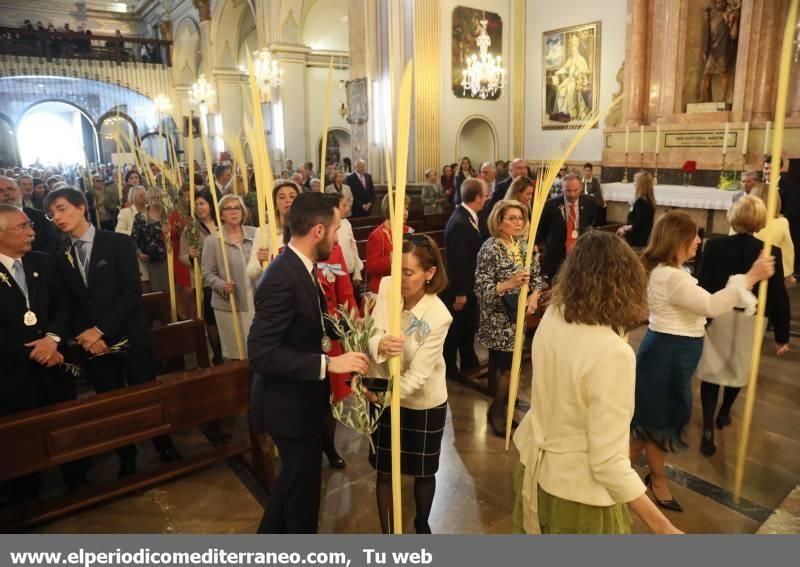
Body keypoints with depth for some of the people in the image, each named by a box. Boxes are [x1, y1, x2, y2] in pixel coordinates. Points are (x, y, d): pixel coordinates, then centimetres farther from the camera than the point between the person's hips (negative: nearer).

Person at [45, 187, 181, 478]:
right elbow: (69, 304, 10)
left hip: (129, 337, -4)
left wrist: (101, 329, -16)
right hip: (93, 343, 4)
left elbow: (132, 292, -12)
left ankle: (165, 448, 25)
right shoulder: (61, 257, 10)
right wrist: (84, 335, -7)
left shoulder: (118, 242, -4)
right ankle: (126, 459, 28)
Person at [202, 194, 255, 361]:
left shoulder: (254, 233, 6)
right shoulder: (212, 241, -1)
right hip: (229, 305, -2)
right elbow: (208, 274, -2)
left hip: (257, 301, 2)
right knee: (236, 353, 6)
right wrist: (222, 285, -20)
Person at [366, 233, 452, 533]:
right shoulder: (387, 287, -17)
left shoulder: (438, 316, -27)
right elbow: (372, 336, -21)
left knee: (423, 472, 19)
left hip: (423, 403, -2)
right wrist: (380, 344, -44)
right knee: (384, 472, 15)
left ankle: (422, 525, 49)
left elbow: (417, 375, -27)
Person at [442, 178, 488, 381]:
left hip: (467, 286, 9)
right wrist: (459, 293, -20)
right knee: (455, 329, 9)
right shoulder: (460, 223, -27)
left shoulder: (467, 216, 3)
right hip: (458, 288, -9)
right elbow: (457, 261, -25)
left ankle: (469, 363, 39)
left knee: (468, 326, 22)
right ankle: (450, 368, 27)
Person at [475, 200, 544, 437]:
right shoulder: (490, 249, -16)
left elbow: (537, 277, 8)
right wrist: (510, 283, -32)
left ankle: (498, 404, 32)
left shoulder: (526, 245, 4)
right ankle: (497, 411, 20)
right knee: (507, 366, -2)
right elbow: (482, 289, -20)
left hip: (519, 316, 6)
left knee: (500, 364, 15)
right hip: (498, 319, -6)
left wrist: (534, 296, -11)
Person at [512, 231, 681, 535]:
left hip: (536, 470, 6)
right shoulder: (612, 352, -31)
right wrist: (661, 525, -21)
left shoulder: (552, 317, -11)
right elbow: (608, 463, -29)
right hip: (578, 493, -6)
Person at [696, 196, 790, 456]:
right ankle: (724, 414, 39)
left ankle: (708, 429, 2)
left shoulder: (714, 246, -13)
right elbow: (778, 296, -8)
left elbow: (702, 285, -11)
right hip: (749, 319, 1)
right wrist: (782, 334, 2)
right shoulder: (771, 253, -12)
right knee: (739, 369, 23)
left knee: (712, 370, 7)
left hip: (716, 316, -1)